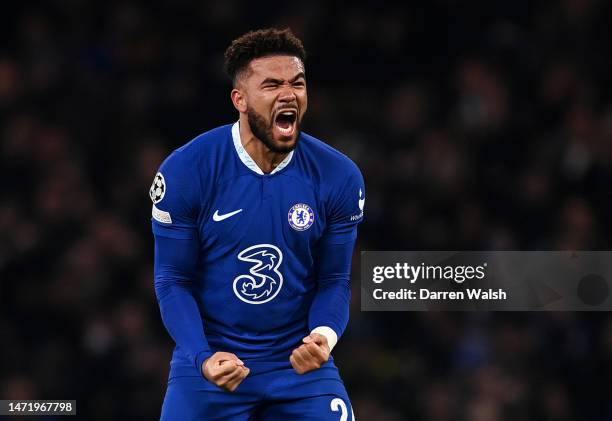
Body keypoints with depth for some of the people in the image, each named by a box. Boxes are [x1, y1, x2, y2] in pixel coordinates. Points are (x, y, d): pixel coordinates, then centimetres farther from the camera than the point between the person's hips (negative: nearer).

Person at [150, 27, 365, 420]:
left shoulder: (338, 177, -6)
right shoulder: (184, 172, -11)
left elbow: (334, 281, 0)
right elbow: (174, 281, -6)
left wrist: (323, 336, -20)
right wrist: (203, 357, -21)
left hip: (300, 362, 1)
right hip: (211, 359, -1)